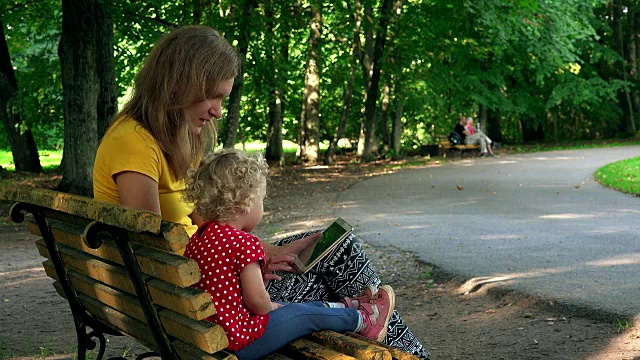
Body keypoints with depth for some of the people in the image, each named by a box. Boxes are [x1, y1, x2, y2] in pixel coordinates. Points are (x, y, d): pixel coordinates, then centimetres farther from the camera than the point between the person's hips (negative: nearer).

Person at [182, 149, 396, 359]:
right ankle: (363, 320, 32)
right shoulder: (243, 242, -24)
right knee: (308, 314, 11)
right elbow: (257, 301, -21)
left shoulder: (200, 236, 3)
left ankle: (346, 308, 42)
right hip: (241, 343, -9)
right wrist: (273, 307, -1)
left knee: (295, 307, 24)